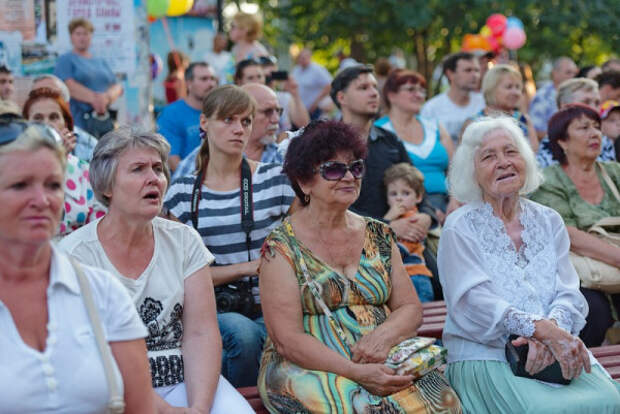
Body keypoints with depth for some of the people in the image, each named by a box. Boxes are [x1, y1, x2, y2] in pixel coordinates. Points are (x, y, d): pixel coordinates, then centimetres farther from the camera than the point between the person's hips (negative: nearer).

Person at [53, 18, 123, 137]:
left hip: (105, 121, 5)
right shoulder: (65, 60, 8)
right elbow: (69, 86, -8)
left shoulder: (101, 62, 23)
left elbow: (117, 87, 15)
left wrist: (108, 97, -9)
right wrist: (93, 97, -23)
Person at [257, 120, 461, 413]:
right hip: (306, 368, -4)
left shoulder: (379, 236, 13)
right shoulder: (282, 246, -3)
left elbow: (411, 308, 12)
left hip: (382, 364, 4)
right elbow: (287, 340, -10)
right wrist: (356, 372, -22)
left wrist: (384, 334, -12)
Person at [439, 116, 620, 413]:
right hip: (486, 358, -4)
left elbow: (569, 294, 6)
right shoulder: (459, 228, 1)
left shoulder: (548, 221, 15)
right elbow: (475, 301, -11)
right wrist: (543, 329, -24)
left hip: (556, 354, 4)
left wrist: (552, 327, -18)